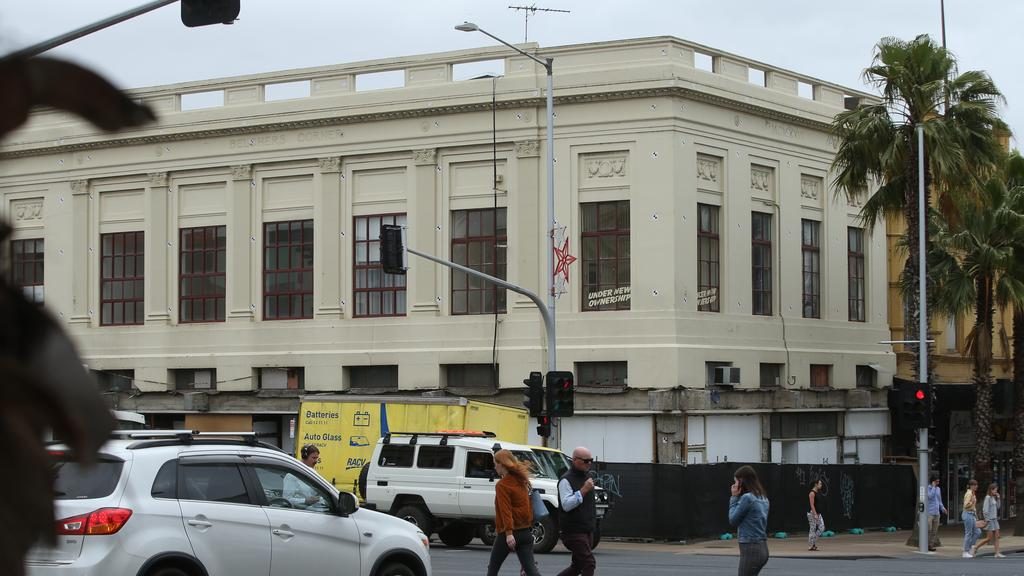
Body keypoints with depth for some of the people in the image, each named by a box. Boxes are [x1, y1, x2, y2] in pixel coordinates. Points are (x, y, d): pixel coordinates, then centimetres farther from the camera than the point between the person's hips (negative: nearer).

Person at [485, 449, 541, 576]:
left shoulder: (502, 485, -11)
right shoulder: (521, 481, 12)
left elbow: (505, 510, -21)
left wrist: (509, 533, -27)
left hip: (506, 533, -6)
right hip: (526, 531, 6)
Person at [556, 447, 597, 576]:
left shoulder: (587, 476, 14)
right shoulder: (566, 480, -12)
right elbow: (566, 505, -23)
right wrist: (584, 490, -25)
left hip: (587, 530, 9)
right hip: (573, 530, -9)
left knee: (578, 566, 11)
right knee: (589, 563, -14)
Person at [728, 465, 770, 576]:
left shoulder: (747, 498, -16)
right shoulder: (762, 498, 12)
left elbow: (733, 520, -7)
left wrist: (734, 497, 0)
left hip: (751, 548, -9)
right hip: (762, 547, 9)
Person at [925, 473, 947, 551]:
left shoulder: (938, 489, 15)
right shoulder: (928, 488, -5)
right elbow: (930, 496, -23)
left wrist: (942, 508, 7)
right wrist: (933, 486, -15)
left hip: (936, 513, 6)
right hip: (929, 513, -6)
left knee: (935, 531, 5)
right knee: (928, 530, -9)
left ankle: (932, 545, 9)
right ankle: (927, 545, -4)